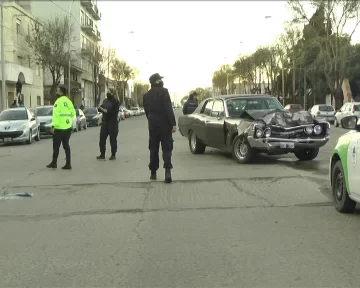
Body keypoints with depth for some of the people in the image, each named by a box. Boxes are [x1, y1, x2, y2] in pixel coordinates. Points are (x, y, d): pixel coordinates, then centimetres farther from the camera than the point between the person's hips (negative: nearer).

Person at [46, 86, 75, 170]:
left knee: (56, 146, 4)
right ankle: (68, 164, 5)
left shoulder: (58, 102, -12)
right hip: (68, 127, 7)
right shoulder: (69, 101, 9)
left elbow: (56, 115, -20)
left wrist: (53, 126, -20)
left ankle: (54, 163, 11)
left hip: (59, 128, -7)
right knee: (66, 146, 9)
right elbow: (73, 113, 13)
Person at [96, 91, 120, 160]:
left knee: (113, 139, -1)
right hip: (104, 122, 6)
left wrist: (106, 111, -17)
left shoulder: (115, 102, -6)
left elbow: (115, 111, -16)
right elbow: (100, 108, 18)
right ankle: (102, 155, 9)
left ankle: (113, 155, 8)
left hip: (113, 122, -6)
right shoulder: (105, 101, 15)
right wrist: (101, 109, -5)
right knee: (102, 138, 3)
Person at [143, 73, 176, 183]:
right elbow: (169, 109, -16)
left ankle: (153, 172, 17)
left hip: (152, 123, 5)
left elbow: (146, 111, 12)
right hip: (164, 123, -5)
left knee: (153, 148, 13)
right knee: (167, 147, -2)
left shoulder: (146, 95, 8)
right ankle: (167, 171, -17)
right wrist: (173, 123, -16)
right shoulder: (163, 91, -10)